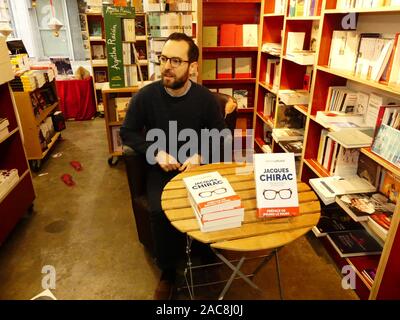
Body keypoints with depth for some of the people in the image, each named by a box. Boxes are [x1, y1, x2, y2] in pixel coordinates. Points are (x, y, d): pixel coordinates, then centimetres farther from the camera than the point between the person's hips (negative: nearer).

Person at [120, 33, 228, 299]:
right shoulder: (146, 96, -6)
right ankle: (168, 271, 2)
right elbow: (128, 133, 4)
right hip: (161, 168, 0)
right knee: (160, 211, -26)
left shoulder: (205, 98, -5)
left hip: (197, 167, 1)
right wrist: (156, 152, -11)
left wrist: (200, 155, -12)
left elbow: (221, 137, 6)